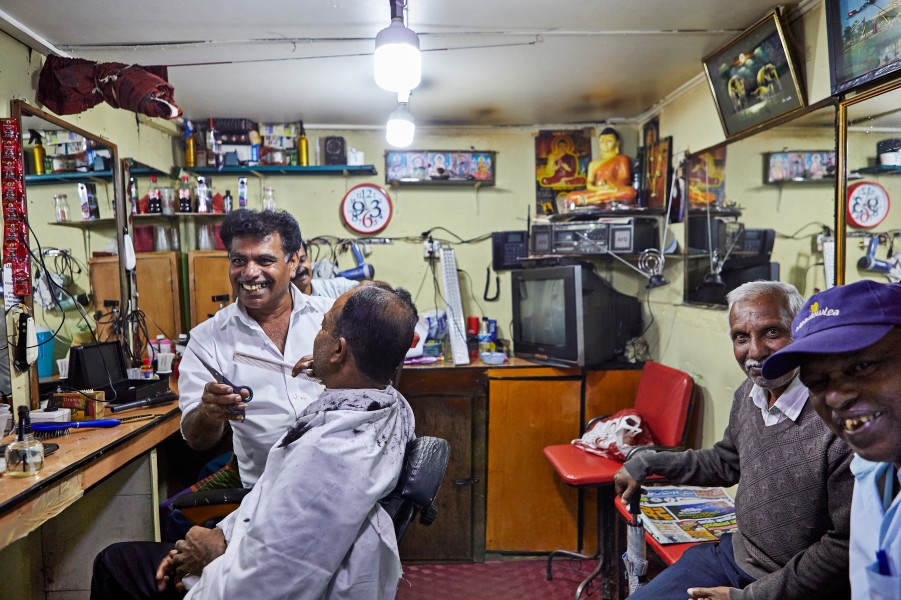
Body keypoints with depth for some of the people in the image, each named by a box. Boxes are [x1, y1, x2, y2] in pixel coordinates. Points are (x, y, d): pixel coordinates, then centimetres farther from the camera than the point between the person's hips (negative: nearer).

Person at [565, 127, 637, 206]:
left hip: (615, 192, -1)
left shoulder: (622, 159, 15)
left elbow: (625, 180, 2)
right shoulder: (594, 163, 22)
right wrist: (599, 188, -14)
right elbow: (589, 184, 10)